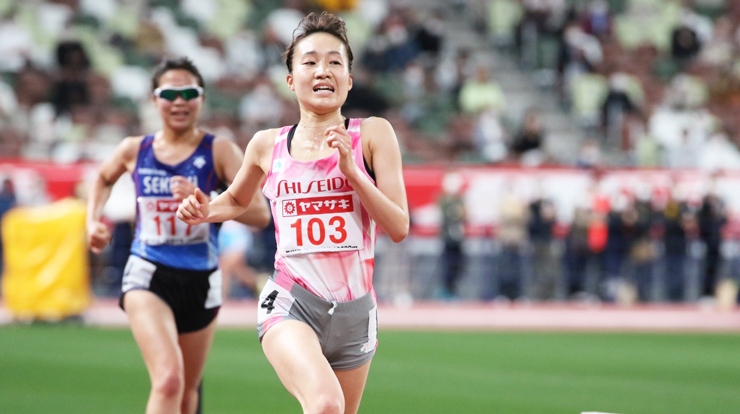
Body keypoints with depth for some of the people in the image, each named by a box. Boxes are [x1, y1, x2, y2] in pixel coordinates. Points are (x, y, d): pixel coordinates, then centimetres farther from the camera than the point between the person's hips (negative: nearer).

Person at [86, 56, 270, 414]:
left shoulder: (219, 151, -3)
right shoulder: (134, 150, 3)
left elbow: (260, 213, -14)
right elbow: (103, 178, 28)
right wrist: (93, 220, 13)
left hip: (200, 281, 2)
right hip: (149, 277, -1)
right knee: (168, 379, -24)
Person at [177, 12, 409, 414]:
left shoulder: (372, 135, 0)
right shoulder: (267, 145, 4)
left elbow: (398, 228, -5)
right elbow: (237, 199, 25)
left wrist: (350, 169, -15)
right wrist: (205, 211, 3)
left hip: (354, 310, 2)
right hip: (290, 303, -2)